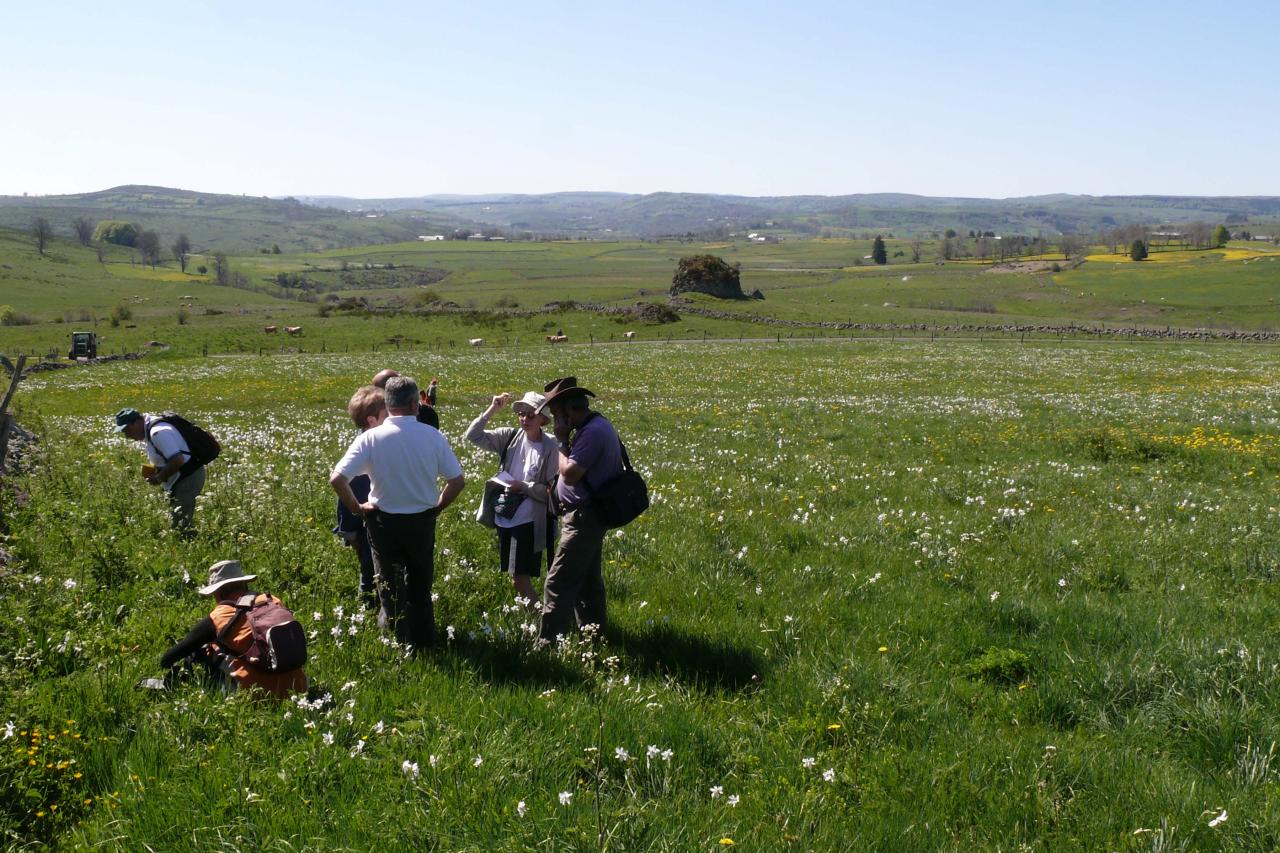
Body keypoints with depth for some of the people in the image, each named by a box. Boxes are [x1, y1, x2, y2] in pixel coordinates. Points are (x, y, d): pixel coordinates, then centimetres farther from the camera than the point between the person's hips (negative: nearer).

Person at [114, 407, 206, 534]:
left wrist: (159, 478, -16)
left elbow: (178, 460, -28)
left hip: (188, 477, -11)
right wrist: (154, 470, 6)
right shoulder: (149, 430, 11)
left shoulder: (158, 432, -22)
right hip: (183, 477, 11)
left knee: (179, 524, -11)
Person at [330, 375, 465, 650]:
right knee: (420, 584, 21)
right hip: (422, 521, 2)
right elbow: (457, 480, -8)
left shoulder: (371, 438, -15)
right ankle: (423, 638, 29)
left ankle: (398, 635, 25)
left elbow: (337, 478, -20)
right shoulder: (432, 436, -12)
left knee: (389, 583, 17)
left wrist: (356, 507, -5)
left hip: (384, 521, -1)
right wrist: (437, 505, 7)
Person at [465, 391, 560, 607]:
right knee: (515, 575, 16)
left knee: (521, 578, -5)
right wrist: (491, 410, -8)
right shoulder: (511, 437, 1)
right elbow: (473, 435, -1)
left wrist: (523, 486, -19)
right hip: (505, 518, 6)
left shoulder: (550, 449, -12)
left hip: (529, 522, -6)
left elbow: (552, 491, -12)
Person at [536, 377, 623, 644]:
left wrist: (562, 441, -15)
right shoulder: (596, 425, 11)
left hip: (583, 519, -11)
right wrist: (565, 440, 3)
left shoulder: (593, 432, -22)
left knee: (558, 583, -8)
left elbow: (570, 473, -25)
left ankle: (548, 642, -6)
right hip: (587, 517, 11)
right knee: (588, 580, 19)